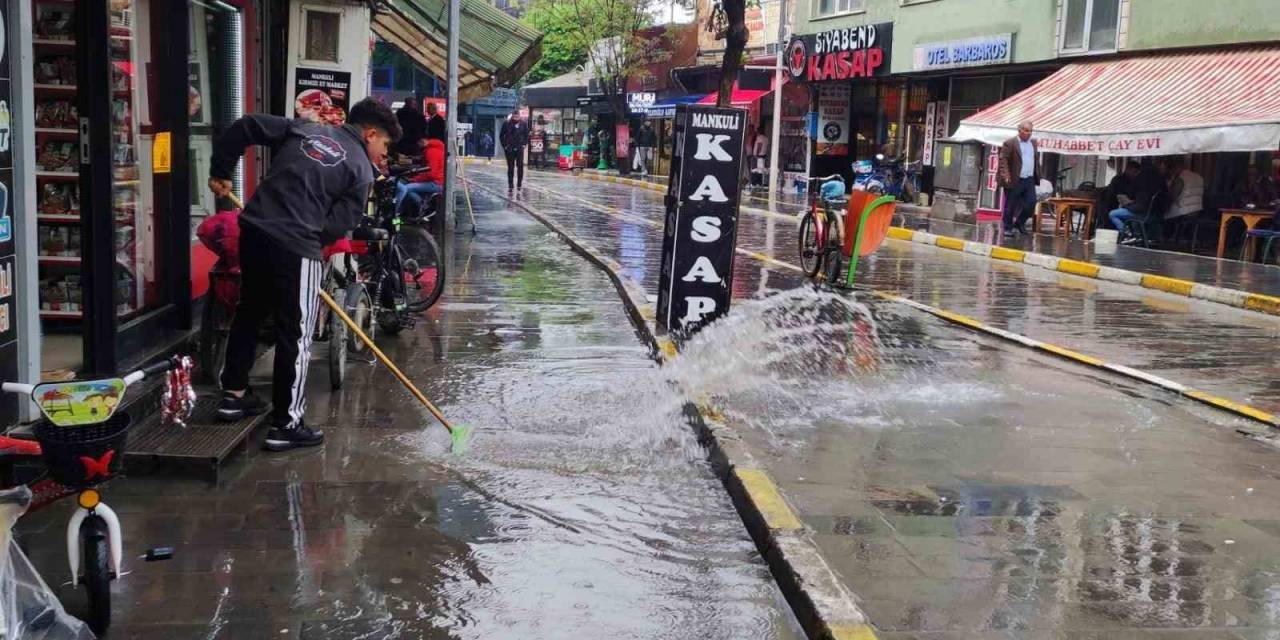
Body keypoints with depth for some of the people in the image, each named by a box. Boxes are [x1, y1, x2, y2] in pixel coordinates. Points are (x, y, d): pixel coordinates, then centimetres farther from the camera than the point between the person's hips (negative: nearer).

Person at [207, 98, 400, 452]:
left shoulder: (304, 128, 16)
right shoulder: (361, 171, 1)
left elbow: (246, 126, 12)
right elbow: (337, 226, -5)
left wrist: (221, 171, 19)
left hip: (254, 230, 7)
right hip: (295, 246, -6)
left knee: (249, 311, 25)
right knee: (295, 334, 3)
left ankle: (234, 394, 36)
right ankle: (286, 425, 8)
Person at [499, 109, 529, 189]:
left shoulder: (523, 124, 1)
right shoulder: (506, 123, -4)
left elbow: (527, 135, 11)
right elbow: (501, 136, 4)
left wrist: (524, 144, 2)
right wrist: (505, 145, -1)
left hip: (519, 148, 1)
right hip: (509, 149, -1)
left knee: (520, 166, -3)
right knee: (510, 167, 4)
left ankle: (520, 184, 6)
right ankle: (510, 185, 9)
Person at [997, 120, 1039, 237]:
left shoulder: (1033, 143, 13)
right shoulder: (1010, 143, -7)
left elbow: (1035, 160, 21)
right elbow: (1003, 159, -12)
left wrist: (1037, 175, 14)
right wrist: (1006, 175, -21)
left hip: (1029, 180, 6)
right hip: (1014, 180, -6)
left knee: (1031, 203, 0)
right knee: (1010, 206, 1)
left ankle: (1020, 223, 21)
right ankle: (1008, 228, 12)